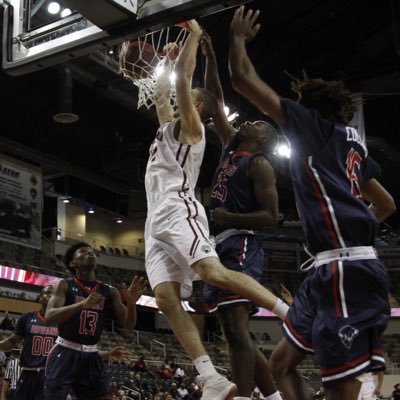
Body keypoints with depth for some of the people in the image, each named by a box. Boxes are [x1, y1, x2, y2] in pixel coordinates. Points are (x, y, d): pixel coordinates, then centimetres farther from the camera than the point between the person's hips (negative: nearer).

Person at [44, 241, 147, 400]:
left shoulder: (109, 291, 7)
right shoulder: (65, 285, -3)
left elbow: (128, 324, 3)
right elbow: (49, 316, -17)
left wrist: (131, 303, -19)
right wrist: (82, 304, -32)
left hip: (91, 356, 4)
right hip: (64, 353, -4)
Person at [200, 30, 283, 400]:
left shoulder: (259, 163, -2)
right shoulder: (231, 147, 20)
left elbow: (270, 216, -10)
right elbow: (215, 102, 24)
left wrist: (230, 218, -21)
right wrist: (210, 57, 21)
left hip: (239, 246, -9)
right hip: (219, 246, 9)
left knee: (237, 329, -17)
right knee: (235, 333, 8)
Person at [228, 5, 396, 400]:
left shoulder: (312, 124, 2)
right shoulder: (352, 143, 24)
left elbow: (243, 79, 1)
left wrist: (237, 37, 18)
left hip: (344, 269, -9)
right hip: (336, 269, 9)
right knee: (282, 363, 14)